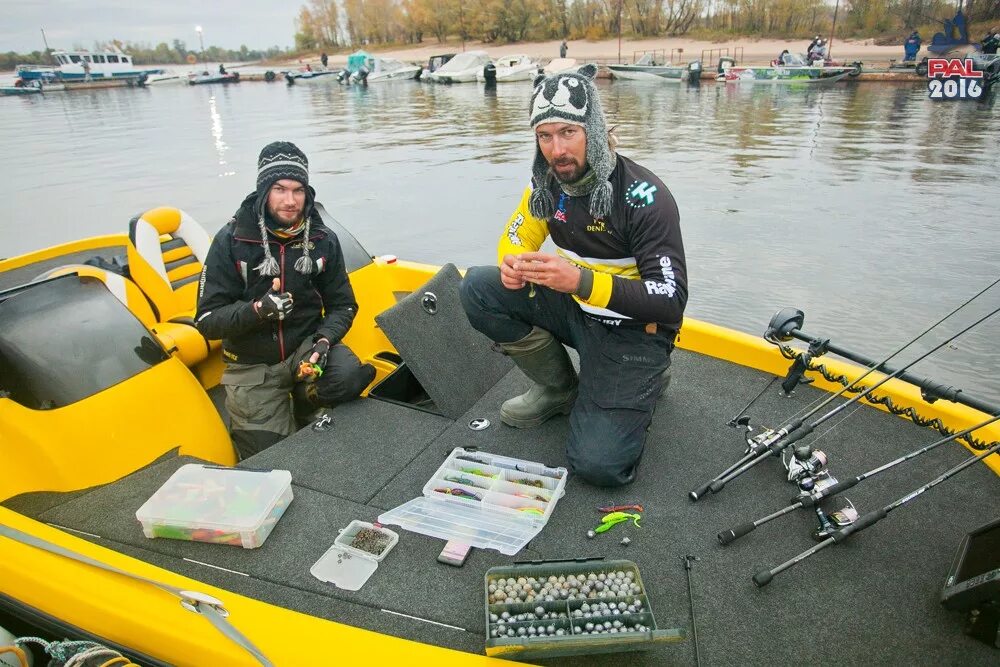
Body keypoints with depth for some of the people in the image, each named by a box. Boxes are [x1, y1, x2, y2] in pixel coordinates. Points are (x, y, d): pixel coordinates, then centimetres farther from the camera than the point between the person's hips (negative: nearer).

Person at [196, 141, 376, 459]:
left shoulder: (323, 239, -4)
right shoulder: (231, 241, -11)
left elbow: (342, 305, 1)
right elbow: (207, 320, -12)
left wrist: (324, 340, -20)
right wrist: (258, 310, -30)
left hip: (305, 345, 2)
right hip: (252, 365, -1)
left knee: (348, 376, -31)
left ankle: (300, 404, 3)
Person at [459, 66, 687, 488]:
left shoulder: (643, 196, -24)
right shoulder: (548, 182, -5)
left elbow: (671, 301, -27)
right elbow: (516, 239, 7)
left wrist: (582, 281, -40)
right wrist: (513, 263, -20)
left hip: (632, 330, -6)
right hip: (576, 309, 6)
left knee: (599, 465, -18)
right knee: (479, 289, -13)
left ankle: (643, 383, 14)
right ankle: (560, 390, 4)